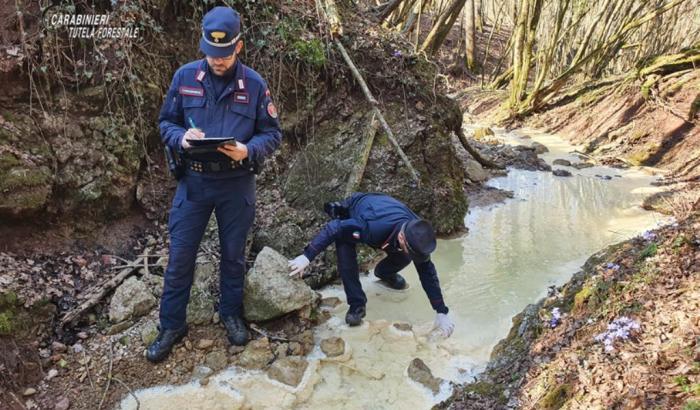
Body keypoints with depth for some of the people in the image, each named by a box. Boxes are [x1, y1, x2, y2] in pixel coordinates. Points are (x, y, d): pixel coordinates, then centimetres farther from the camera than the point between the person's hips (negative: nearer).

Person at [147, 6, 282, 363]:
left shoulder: (254, 84, -6)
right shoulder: (184, 77, -4)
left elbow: (272, 134, -2)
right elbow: (166, 123, 4)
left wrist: (248, 150, -22)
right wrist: (182, 137, -19)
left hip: (237, 185, 0)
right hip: (193, 181, 1)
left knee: (233, 254, 14)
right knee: (180, 255, 6)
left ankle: (231, 314, 35)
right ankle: (172, 324, 24)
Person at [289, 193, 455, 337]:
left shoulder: (417, 235, -30)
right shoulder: (372, 228, -49)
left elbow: (427, 273, -18)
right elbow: (334, 228, -39)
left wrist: (441, 312, -16)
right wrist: (307, 256, -43)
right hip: (350, 213, -4)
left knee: (404, 258, -7)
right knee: (345, 253, -30)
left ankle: (384, 272, 27)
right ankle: (357, 304, -13)